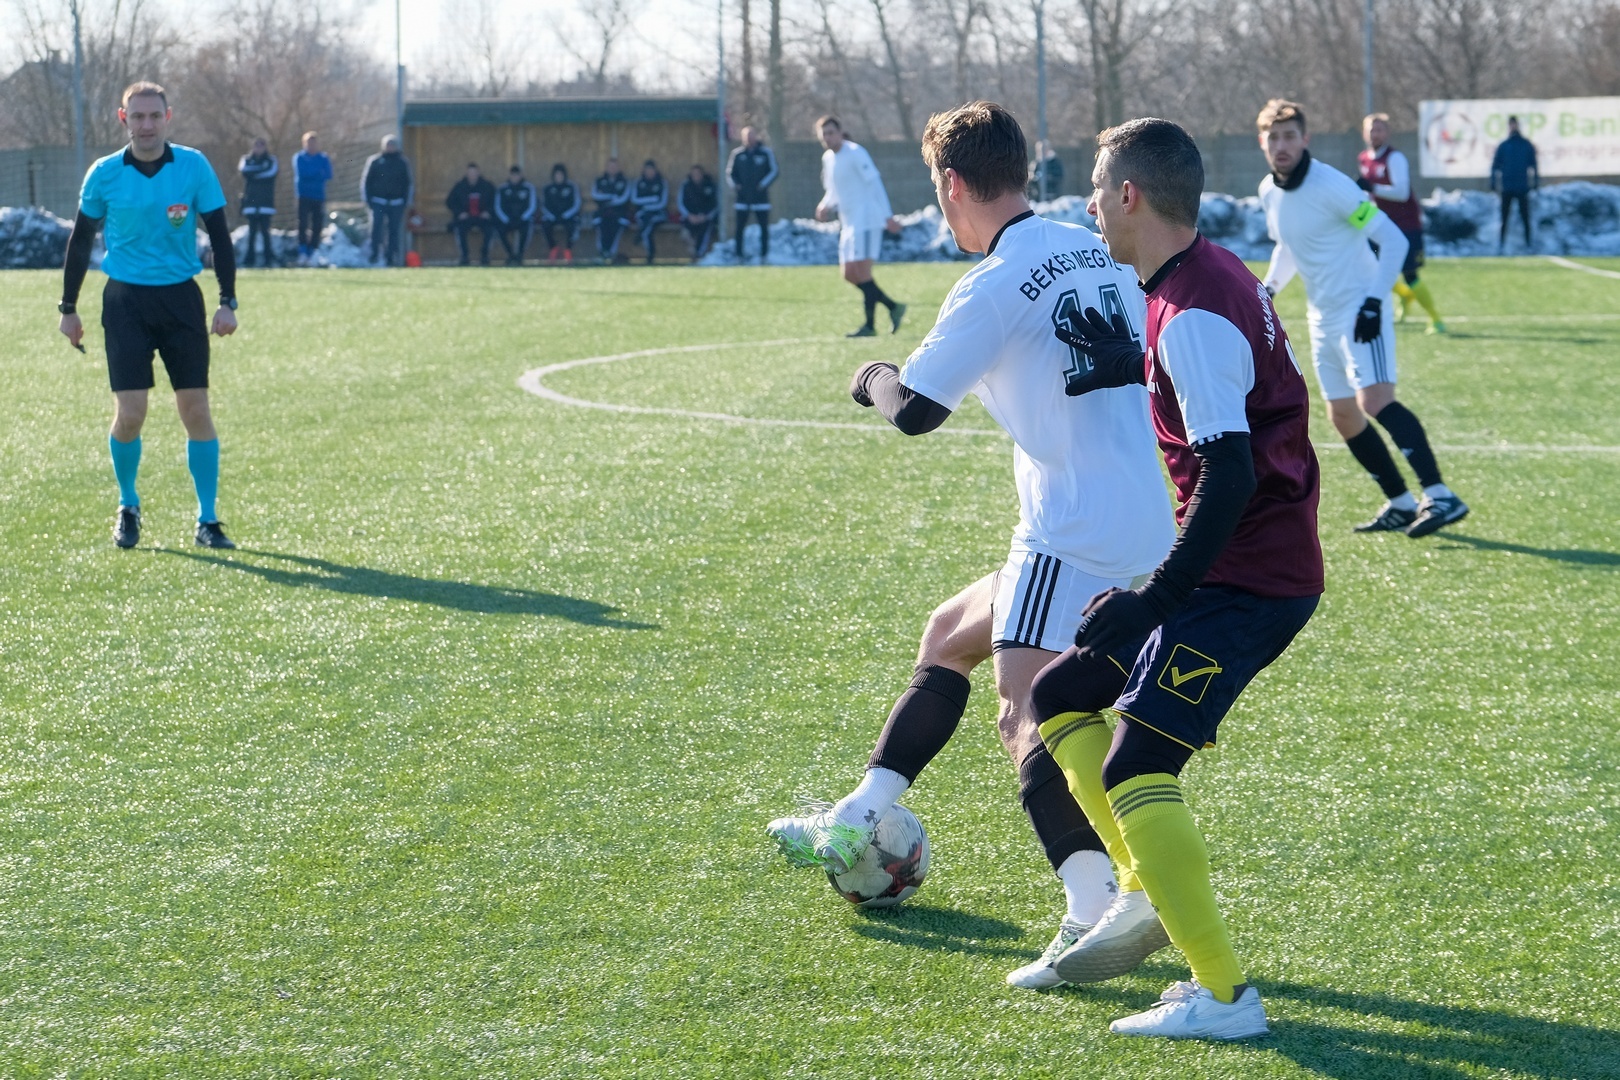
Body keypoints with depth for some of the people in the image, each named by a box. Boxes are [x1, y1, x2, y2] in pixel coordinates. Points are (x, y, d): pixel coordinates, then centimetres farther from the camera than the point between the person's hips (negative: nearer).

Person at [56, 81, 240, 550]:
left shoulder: (194, 167, -4)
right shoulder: (104, 174, -3)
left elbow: (218, 235, 1)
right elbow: (81, 240, 7)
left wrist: (227, 301, -5)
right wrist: (68, 307, 7)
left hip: (181, 299, 0)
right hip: (125, 300, 0)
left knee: (196, 408, -3)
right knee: (129, 413, -7)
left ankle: (207, 520, 7)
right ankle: (127, 508, 18)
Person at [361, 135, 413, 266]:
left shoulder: (403, 163, 9)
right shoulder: (374, 161, 5)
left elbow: (408, 183, 15)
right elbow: (365, 181, 7)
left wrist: (406, 202, 9)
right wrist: (367, 199, 0)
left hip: (396, 203, 1)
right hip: (378, 203, -1)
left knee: (394, 232, 1)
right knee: (376, 229, -11)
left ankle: (393, 259, 4)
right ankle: (374, 259, -10)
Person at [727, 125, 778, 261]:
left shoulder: (766, 153, -1)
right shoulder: (737, 153, 6)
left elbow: (774, 171, 0)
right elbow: (730, 172, 13)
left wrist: (763, 185, -12)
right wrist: (734, 185, -4)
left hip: (760, 197, -2)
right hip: (742, 197, 2)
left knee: (764, 227, 1)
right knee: (739, 228, 1)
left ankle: (764, 255, 8)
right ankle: (739, 256, 7)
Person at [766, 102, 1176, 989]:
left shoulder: (993, 289, -15)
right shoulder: (1094, 254, 11)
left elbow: (913, 411, -14)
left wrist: (874, 376, 9)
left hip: (1075, 533, -10)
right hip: (1142, 522, 10)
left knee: (1023, 711, -18)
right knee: (949, 636, 23)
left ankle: (1094, 910, -33)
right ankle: (856, 824, 29)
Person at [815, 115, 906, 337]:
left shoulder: (855, 153, -11)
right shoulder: (828, 158, 13)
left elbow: (875, 183, -15)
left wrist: (887, 216, -20)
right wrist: (827, 206, 1)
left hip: (867, 221, -9)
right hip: (849, 224, 9)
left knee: (862, 273, -12)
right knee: (849, 274, 6)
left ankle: (869, 325, -4)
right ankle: (893, 307, 13)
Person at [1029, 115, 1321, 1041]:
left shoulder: (1192, 318, -20)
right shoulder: (1216, 274, 11)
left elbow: (1230, 476, -26)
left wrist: (1159, 597, -25)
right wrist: (1139, 367, 14)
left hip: (1242, 577, -11)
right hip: (1269, 571, 11)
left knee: (1136, 775, -15)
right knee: (1060, 697, 17)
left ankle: (1224, 997, -11)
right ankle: (1150, 894, 17)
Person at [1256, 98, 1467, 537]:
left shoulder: (1331, 186, -17)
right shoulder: (1269, 193, 6)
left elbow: (1393, 239, -18)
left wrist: (1375, 301, -25)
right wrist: (1267, 290, 15)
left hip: (1360, 312, -8)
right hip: (1323, 318, 8)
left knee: (1375, 399, -24)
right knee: (1343, 416, 7)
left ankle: (1440, 497, -28)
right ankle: (1401, 505, 17)